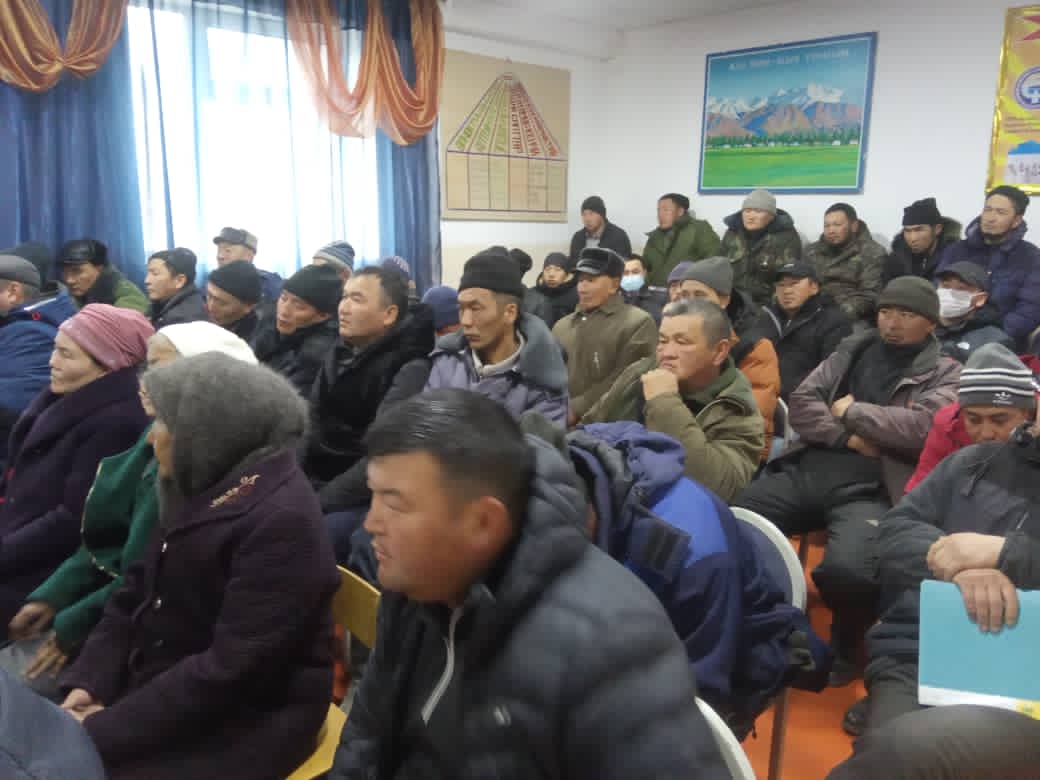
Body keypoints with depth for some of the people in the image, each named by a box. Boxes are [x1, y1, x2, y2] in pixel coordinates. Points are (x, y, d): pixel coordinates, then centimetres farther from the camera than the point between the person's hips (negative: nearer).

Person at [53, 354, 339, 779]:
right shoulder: (198, 489, 6)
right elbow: (133, 598, 9)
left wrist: (103, 731, -20)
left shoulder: (281, 519, -23)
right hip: (159, 690, 8)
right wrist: (88, 681, -5)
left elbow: (232, 668, -25)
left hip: (242, 722, -8)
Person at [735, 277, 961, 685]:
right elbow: (801, 402, 10)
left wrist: (851, 411, -1)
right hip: (808, 469, 4)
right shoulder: (853, 350, 21)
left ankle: (845, 645, 3)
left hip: (871, 488, -3)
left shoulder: (945, 373, 10)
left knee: (847, 569, -33)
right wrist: (848, 438, -5)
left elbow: (922, 426, -11)